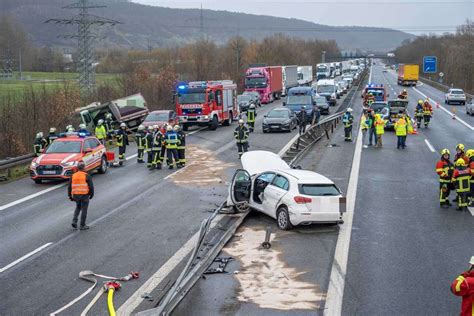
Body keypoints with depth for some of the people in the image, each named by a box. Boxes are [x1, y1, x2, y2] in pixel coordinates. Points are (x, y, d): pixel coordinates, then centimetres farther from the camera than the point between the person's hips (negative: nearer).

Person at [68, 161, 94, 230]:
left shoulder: (73, 176, 3)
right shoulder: (86, 176, -10)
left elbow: (69, 187, 6)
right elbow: (91, 186, -10)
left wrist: (70, 196, 15)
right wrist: (91, 194, 5)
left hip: (76, 195, 4)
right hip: (84, 195, -4)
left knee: (78, 207, 25)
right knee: (84, 210, 6)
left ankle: (74, 221, 10)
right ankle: (82, 226, 10)